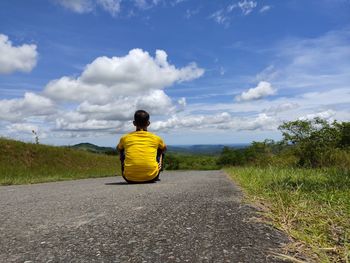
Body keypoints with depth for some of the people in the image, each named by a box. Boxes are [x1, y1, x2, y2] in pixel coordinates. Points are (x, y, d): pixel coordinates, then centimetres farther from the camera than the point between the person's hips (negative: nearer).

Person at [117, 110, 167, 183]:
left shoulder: (125, 138, 6)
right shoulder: (155, 138, 5)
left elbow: (119, 149, 29)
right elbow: (164, 148, 29)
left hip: (130, 179, 1)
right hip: (151, 178, 0)